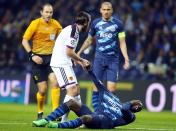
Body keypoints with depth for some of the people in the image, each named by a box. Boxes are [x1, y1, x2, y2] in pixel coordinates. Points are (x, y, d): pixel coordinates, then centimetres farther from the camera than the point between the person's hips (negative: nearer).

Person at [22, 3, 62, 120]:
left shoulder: (55, 24, 4)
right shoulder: (35, 24, -6)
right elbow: (24, 41, -4)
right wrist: (32, 55, -15)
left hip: (52, 57, 2)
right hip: (38, 59, -2)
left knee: (54, 81, -20)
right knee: (42, 89, -4)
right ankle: (40, 113, 21)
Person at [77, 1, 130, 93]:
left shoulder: (117, 23, 0)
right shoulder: (95, 23, 5)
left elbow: (122, 43, 0)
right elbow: (89, 40, 19)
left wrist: (126, 59, -10)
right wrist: (79, 52, 18)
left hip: (113, 59, -1)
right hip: (99, 59, 1)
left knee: (111, 89, -7)